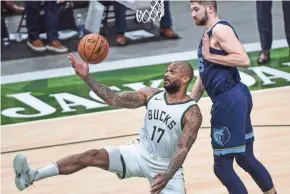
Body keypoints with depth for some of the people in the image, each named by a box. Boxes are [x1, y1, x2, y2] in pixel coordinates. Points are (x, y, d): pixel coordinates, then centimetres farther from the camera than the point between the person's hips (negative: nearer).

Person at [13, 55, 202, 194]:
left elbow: (183, 149, -24)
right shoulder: (151, 95, -2)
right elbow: (115, 99, -7)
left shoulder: (192, 113, -15)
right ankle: (32, 176, -20)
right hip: (140, 153, 4)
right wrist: (87, 77, -18)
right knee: (92, 156, -13)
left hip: (167, 166, -4)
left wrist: (167, 177, -41)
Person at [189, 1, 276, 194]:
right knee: (246, 158, 20)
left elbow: (244, 60, -23)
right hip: (231, 99, 10)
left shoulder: (220, 29, -12)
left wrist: (210, 56, -17)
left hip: (230, 100, -10)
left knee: (222, 166, -5)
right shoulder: (209, 34, 20)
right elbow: (204, 75, 25)